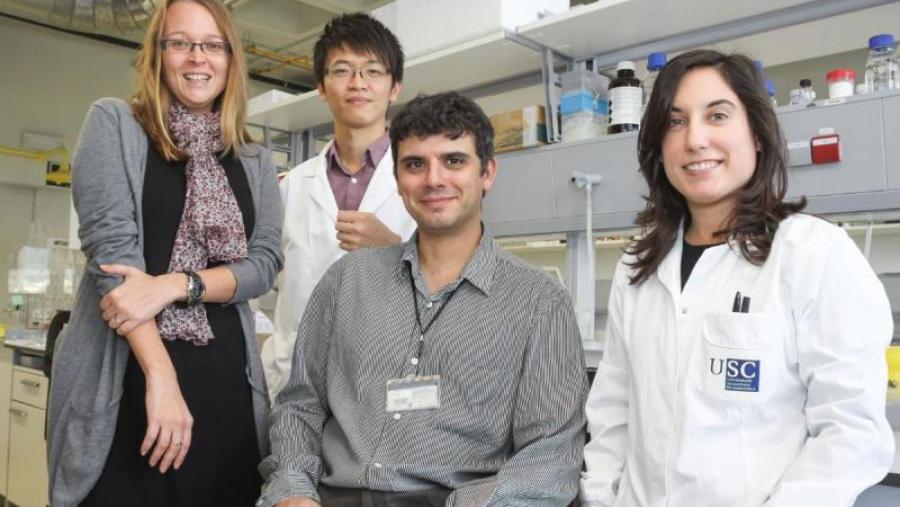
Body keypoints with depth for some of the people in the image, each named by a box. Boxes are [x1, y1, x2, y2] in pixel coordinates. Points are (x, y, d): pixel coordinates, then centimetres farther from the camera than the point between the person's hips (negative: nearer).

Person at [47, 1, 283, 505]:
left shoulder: (255, 161, 12)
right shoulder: (115, 123, 2)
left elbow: (265, 261, 1)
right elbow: (111, 246, -10)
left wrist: (175, 284, -17)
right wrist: (161, 375, -18)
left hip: (226, 377, 3)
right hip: (123, 376, -3)